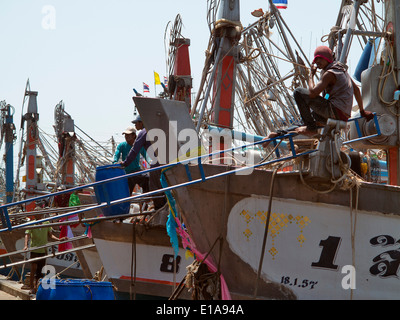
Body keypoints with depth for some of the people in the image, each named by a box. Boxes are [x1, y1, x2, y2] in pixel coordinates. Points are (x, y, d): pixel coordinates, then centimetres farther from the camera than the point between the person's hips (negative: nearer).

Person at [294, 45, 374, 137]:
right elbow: (356, 89, 22)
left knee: (299, 92, -12)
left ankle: (311, 128, -9)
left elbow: (312, 93, -19)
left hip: (335, 111, -10)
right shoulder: (342, 69, 15)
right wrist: (362, 111, 28)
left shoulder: (329, 73, -13)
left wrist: (311, 75, -3)